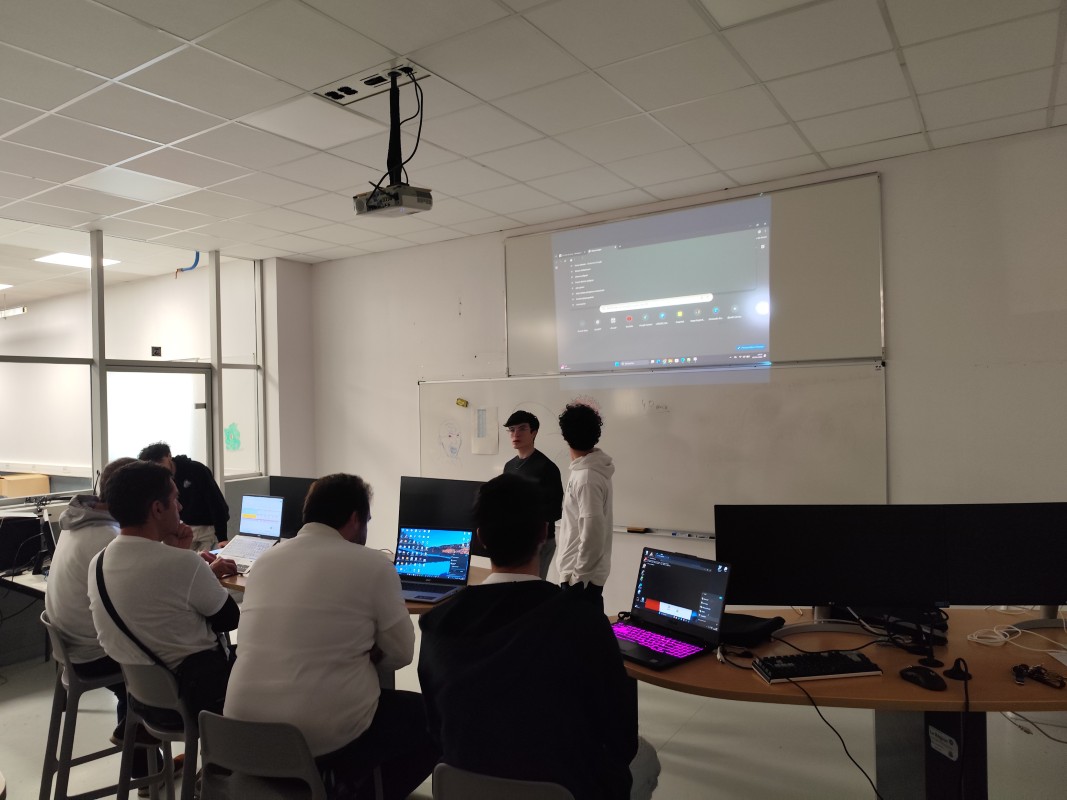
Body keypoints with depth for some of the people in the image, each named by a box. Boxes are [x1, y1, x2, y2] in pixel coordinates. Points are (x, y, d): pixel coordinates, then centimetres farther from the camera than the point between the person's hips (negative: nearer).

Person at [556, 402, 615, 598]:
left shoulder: (586, 478, -23)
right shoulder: (593, 469, 7)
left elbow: (592, 533, -26)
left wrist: (578, 576, -18)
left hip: (583, 576, -9)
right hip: (584, 572, 9)